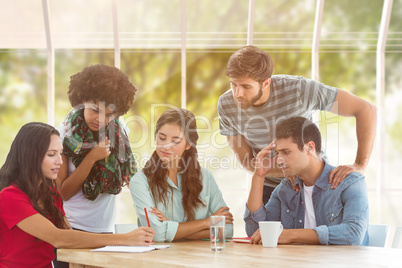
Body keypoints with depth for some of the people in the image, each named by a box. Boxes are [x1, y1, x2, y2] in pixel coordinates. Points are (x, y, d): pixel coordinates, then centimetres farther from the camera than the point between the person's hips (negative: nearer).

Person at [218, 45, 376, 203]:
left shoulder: (298, 89, -29)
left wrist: (360, 165, -33)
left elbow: (366, 109, -25)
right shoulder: (226, 105, -20)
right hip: (270, 185, 2)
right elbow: (246, 161, -11)